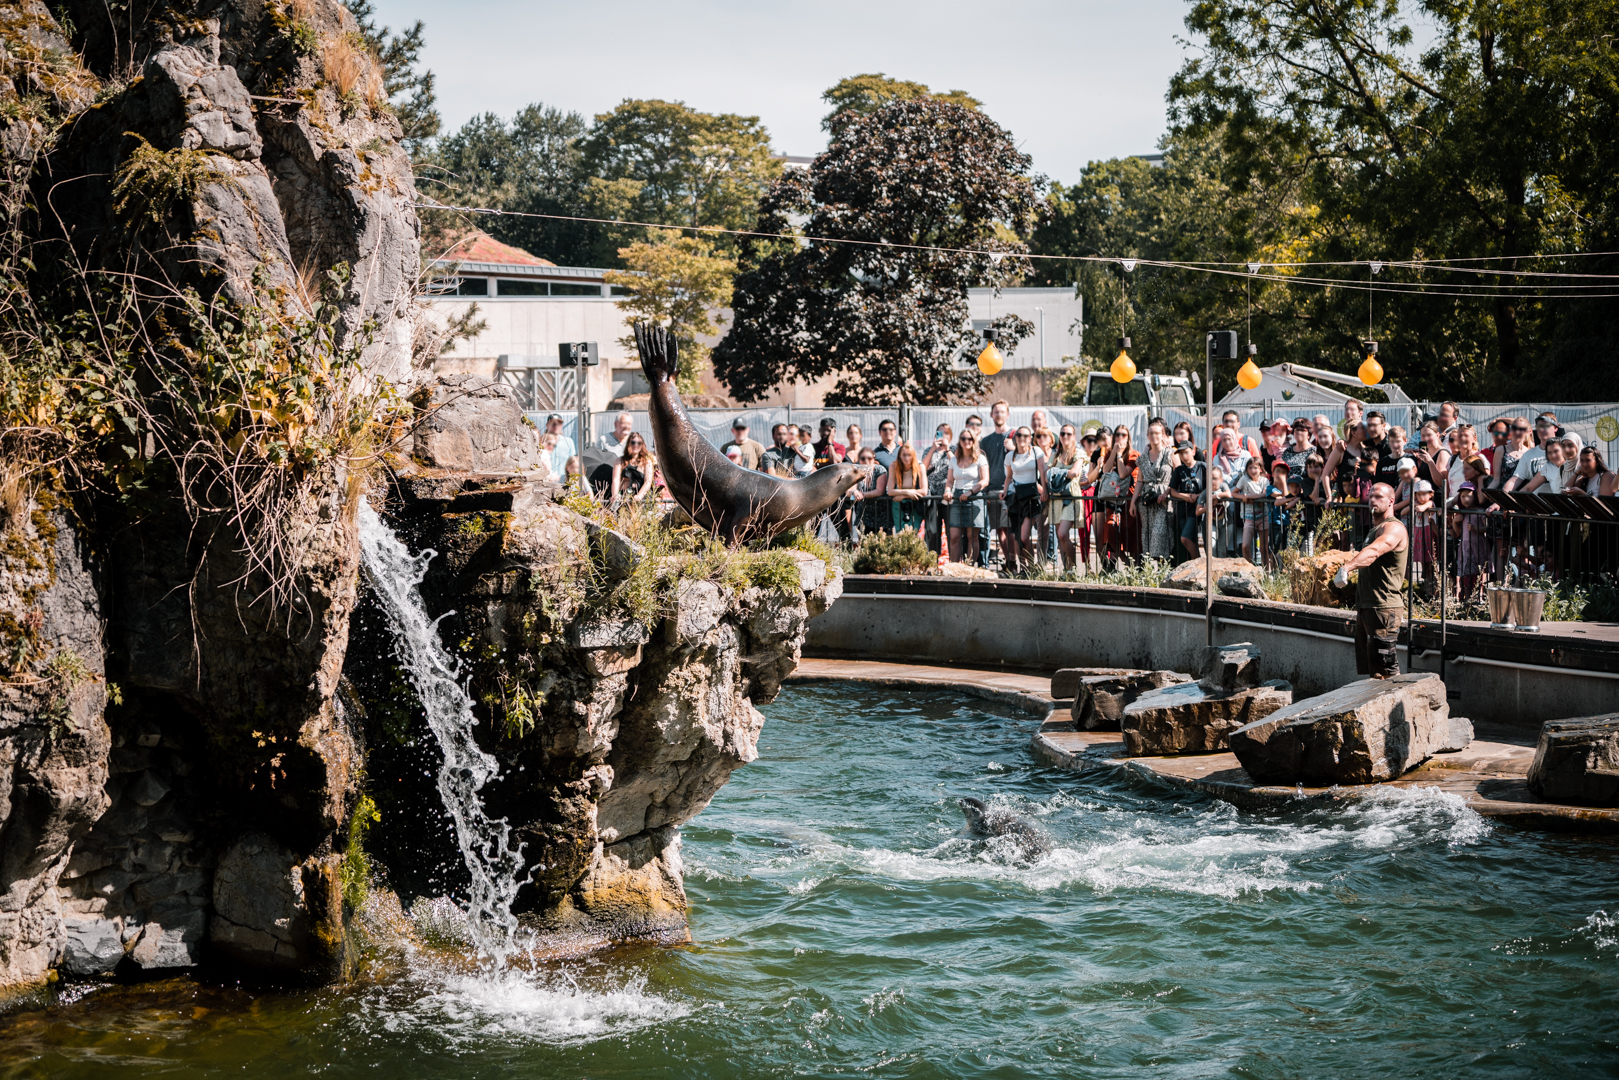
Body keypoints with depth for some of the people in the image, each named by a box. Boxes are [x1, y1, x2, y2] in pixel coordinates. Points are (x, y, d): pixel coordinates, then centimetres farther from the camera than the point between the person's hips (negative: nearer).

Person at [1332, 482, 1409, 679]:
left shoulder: (1394, 528, -12)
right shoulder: (1375, 529, 21)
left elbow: (1373, 552, -32)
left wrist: (1347, 568, -47)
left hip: (1383, 608, -10)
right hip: (1366, 607, 10)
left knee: (1386, 671, -11)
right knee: (1370, 669, 12)